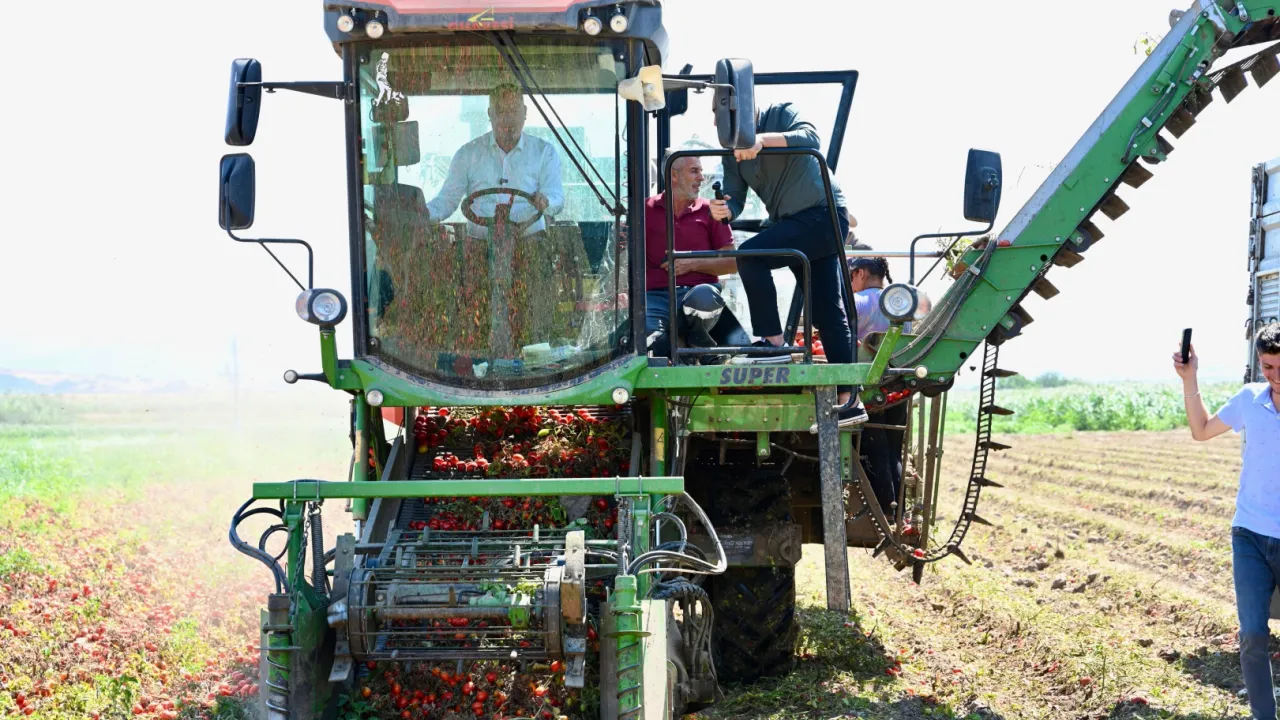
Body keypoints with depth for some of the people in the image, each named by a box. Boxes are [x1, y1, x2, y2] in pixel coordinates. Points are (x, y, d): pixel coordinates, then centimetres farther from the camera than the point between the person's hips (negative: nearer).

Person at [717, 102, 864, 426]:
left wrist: (764, 139, -39)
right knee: (826, 310, 8)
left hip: (823, 214, -8)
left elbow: (811, 138, -26)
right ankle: (848, 400, 11)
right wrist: (724, 209, -21)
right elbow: (736, 199, 3)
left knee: (751, 255, -24)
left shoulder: (781, 115, -7)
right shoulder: (734, 150, 10)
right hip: (791, 223, 8)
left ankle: (772, 342, -18)